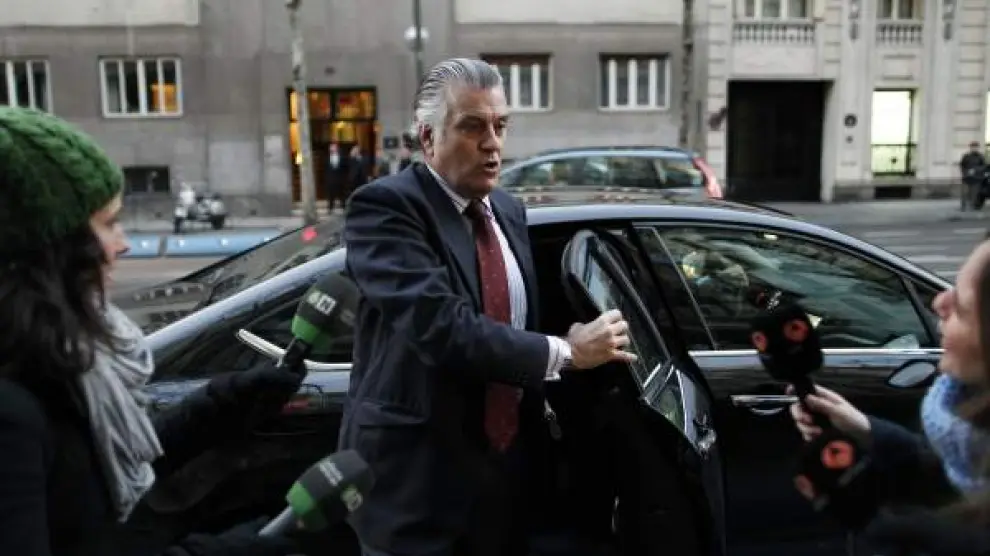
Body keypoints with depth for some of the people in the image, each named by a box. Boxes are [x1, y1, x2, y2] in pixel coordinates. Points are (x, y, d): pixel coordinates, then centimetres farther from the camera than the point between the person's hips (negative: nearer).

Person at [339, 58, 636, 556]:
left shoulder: (510, 212, 10)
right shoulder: (385, 206, -14)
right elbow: (439, 324, -26)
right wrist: (563, 353, -19)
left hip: (507, 471, 7)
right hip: (418, 477, -6)